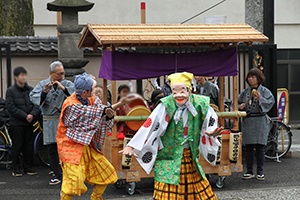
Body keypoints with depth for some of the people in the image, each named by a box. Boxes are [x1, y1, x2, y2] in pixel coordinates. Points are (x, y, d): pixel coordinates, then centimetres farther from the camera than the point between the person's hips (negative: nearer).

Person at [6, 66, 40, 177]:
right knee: (17, 146, 1)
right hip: (16, 123, -4)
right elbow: (11, 107, -10)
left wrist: (32, 114, -13)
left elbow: (36, 104, 7)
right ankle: (16, 169, 10)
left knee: (29, 146, 7)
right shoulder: (10, 91, -4)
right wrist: (25, 116, -16)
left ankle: (28, 167, 17)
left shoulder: (30, 90, 9)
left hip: (29, 123, 4)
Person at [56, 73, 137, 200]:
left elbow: (105, 122, 3)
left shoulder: (93, 100, 1)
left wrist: (109, 115, -22)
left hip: (87, 146, 8)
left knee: (106, 171, 10)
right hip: (71, 147, -8)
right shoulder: (71, 105, -22)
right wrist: (118, 104, -19)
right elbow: (95, 113, -22)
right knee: (74, 179, -19)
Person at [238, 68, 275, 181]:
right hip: (247, 121, 3)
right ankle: (249, 171, 10)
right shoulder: (245, 92, 15)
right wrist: (240, 107, -2)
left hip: (260, 121, -3)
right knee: (248, 147, 3)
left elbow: (270, 102, -8)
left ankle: (260, 172, 3)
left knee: (259, 147, -4)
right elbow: (237, 103, 20)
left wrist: (260, 98, -23)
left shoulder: (264, 91, 4)